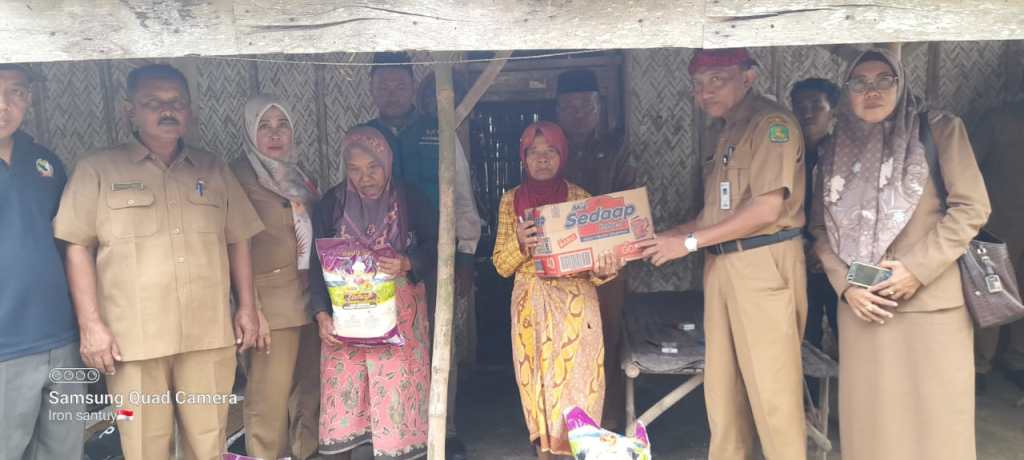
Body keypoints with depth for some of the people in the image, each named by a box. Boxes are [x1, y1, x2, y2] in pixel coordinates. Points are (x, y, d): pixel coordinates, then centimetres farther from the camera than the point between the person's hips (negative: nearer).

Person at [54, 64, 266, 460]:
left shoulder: (214, 169, 13)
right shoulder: (98, 169, 3)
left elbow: (237, 241, 15)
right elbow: (78, 248, 1)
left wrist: (247, 307, 9)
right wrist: (91, 325, -6)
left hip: (209, 337, 3)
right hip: (133, 340, -2)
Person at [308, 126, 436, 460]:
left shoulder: (411, 201, -1)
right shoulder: (332, 203, 1)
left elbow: (436, 251, -1)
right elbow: (317, 262, -1)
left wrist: (407, 264, -21)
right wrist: (322, 314, -12)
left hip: (399, 315, -1)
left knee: (396, 387, -3)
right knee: (344, 388, 1)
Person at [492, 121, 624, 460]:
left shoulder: (581, 199, -3)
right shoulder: (511, 200, 3)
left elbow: (594, 258, -2)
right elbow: (502, 265, 2)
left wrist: (603, 271, -25)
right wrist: (519, 244, -19)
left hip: (574, 304, -2)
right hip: (530, 306, 2)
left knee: (576, 380, -2)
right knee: (536, 381, 9)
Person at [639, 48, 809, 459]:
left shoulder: (772, 124, -9)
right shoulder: (716, 131, 15)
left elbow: (766, 209, -17)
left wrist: (690, 242, -13)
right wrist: (671, 236, 3)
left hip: (765, 262, -8)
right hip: (720, 262, 8)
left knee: (770, 386, -2)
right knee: (721, 383, 12)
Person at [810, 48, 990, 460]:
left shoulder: (940, 129, 1)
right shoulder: (835, 150, 9)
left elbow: (971, 207, -5)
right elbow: (821, 227, 9)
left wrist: (917, 268, -14)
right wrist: (844, 284, -6)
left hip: (930, 300, -3)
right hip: (862, 303, 3)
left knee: (933, 416, 2)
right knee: (871, 415, 8)